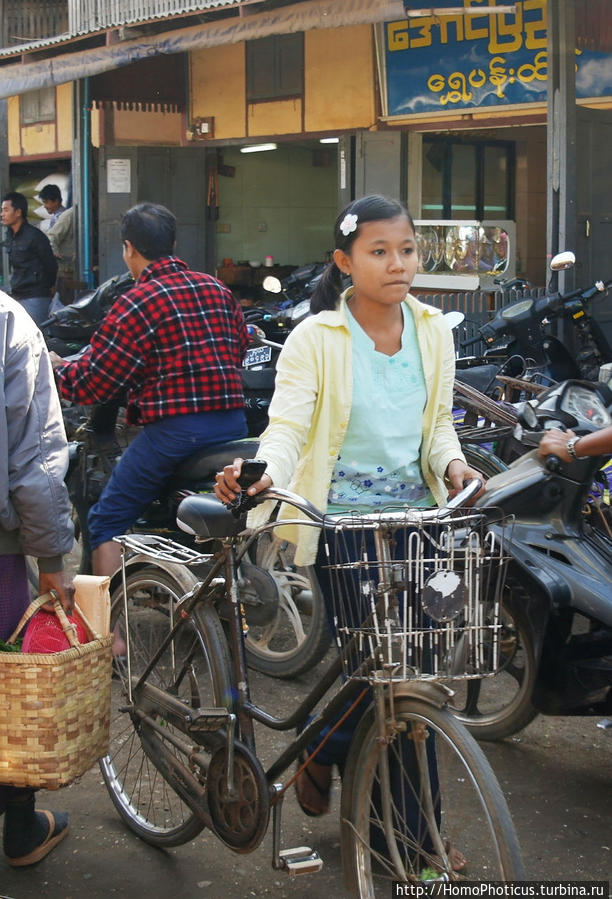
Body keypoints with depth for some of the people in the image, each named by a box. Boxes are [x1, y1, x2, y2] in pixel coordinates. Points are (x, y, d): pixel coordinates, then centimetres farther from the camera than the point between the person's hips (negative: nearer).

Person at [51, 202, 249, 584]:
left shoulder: (137, 304, -8)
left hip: (175, 428, -7)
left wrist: (55, 366, 12)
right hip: (234, 424, 7)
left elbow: (92, 384, -7)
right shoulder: (219, 290, 11)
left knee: (107, 521, 6)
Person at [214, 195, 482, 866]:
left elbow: (437, 423, 14)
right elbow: (287, 424, -15)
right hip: (342, 516, -5)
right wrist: (264, 474, -35)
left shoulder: (433, 332, 8)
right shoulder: (315, 338, -7)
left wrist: (451, 463, -7)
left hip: (415, 513, 5)